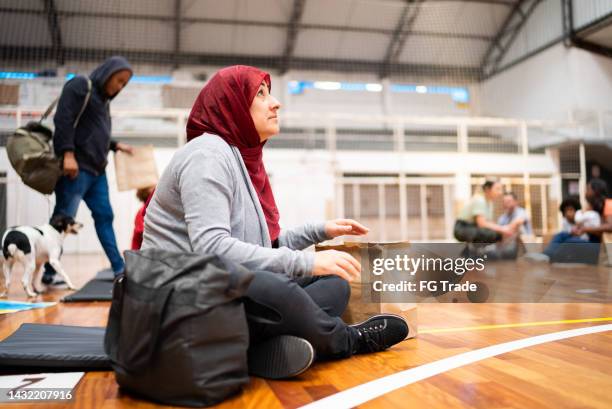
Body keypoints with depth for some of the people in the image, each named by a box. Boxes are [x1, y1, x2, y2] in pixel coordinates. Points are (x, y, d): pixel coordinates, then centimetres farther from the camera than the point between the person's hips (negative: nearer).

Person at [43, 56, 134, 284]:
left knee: (104, 216, 7)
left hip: (96, 170, 9)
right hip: (75, 167, -9)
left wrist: (116, 146, 19)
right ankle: (48, 272, 1)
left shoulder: (103, 99, 21)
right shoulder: (79, 85, -3)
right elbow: (63, 119, -15)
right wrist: (67, 153, -22)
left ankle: (119, 269, 11)